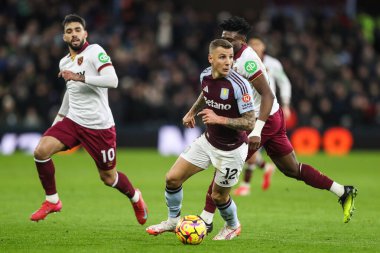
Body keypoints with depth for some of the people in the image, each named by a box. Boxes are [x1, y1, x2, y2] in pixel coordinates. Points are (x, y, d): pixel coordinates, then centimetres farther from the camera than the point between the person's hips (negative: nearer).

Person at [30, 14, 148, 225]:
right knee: (41, 151, -16)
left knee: (108, 178, 4)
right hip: (73, 120, 6)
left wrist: (80, 77, -30)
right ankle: (52, 201, 2)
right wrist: (60, 115, 34)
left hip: (99, 126, -6)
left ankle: (135, 198, 37)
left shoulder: (94, 51, -11)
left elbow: (112, 81, -25)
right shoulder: (64, 62, 11)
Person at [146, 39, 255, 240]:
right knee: (172, 178, 2)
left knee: (218, 196, 7)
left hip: (231, 149, -6)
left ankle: (233, 227, 39)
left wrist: (219, 119, -33)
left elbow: (249, 123, -26)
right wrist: (192, 112, 16)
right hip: (208, 141, 6)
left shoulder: (239, 85, -28)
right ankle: (173, 220, 26)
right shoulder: (205, 75, -8)